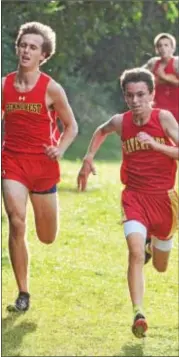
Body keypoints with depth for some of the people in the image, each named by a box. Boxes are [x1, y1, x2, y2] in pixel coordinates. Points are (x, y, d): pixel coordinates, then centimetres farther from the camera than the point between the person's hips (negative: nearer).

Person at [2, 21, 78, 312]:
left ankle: (44, 210, 51)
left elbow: (71, 126, 3)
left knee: (47, 238, 11)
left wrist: (60, 149, -14)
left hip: (43, 164, 0)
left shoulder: (51, 89, -7)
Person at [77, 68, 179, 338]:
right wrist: (88, 158, 13)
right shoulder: (121, 122, -5)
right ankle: (138, 313, -29)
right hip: (135, 196, 0)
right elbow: (101, 131, 20)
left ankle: (153, 243, 53)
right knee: (135, 253, -26)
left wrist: (154, 144, -30)